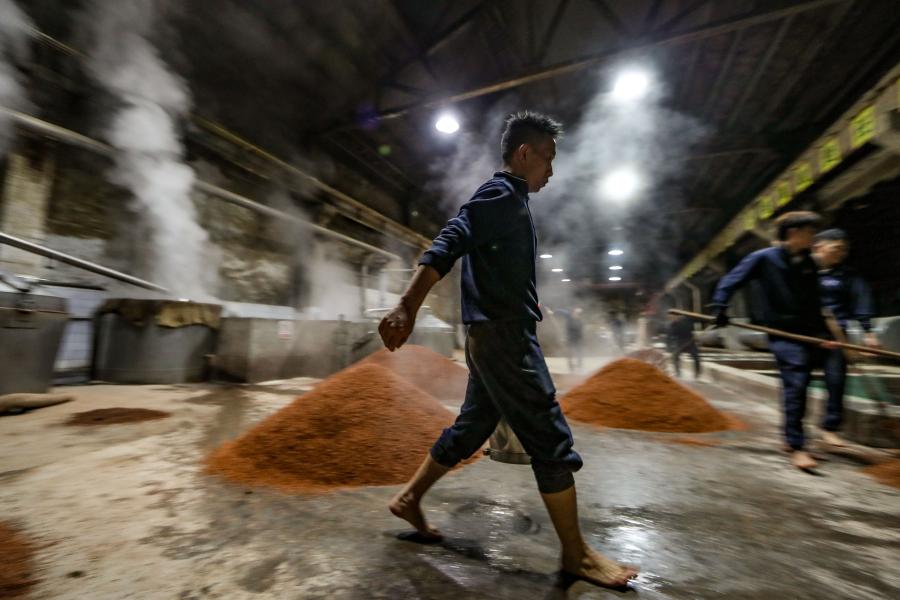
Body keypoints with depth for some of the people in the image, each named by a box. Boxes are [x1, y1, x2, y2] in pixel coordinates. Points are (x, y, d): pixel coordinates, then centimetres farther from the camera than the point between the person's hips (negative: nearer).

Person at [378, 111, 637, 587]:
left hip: (496, 335, 10)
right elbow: (447, 245, -22)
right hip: (503, 335, -10)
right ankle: (576, 554, 15)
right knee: (551, 440, -1)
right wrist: (407, 308, -33)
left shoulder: (508, 200, 23)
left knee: (471, 428, 16)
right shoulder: (502, 194, -7)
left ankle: (408, 498, 30)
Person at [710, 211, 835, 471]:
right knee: (795, 386, -13)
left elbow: (814, 302, 19)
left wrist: (823, 331, 17)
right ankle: (796, 447, -7)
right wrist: (720, 307, -16)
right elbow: (730, 280, -6)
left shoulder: (808, 262, 12)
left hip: (808, 333, 7)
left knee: (798, 387, 13)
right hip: (782, 334, -7)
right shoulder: (763, 258, -6)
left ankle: (790, 437, 28)